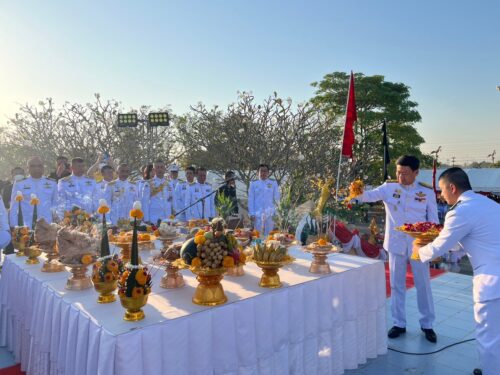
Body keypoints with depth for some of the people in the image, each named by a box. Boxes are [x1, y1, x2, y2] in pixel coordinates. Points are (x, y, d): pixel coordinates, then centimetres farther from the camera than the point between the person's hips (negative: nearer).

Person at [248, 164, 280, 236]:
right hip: (257, 214, 0)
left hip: (270, 214, 1)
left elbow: (277, 198, 10)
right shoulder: (253, 184, 9)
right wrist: (251, 214, -2)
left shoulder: (273, 183, 11)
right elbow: (251, 200, 6)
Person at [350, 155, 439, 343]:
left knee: (423, 285, 11)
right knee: (397, 285, 10)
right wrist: (357, 193, -39)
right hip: (396, 244, 1)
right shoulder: (389, 187, -4)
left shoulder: (427, 192, -5)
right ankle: (399, 323, 25)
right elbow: (370, 195, -17)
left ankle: (427, 325, 28)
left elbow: (433, 221, -1)